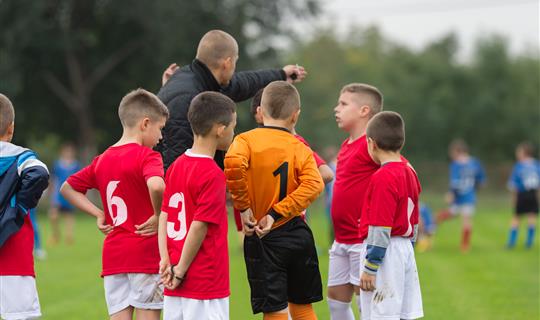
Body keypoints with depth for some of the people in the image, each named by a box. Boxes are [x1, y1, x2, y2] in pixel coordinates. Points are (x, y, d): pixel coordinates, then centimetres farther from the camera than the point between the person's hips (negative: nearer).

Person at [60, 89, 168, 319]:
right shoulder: (146, 156, -10)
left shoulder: (102, 160, 12)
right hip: (145, 253, -6)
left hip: (113, 255, 6)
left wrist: (99, 214, 13)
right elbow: (156, 186, -31)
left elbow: (67, 188, 21)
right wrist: (158, 216, -15)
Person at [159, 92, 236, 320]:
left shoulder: (176, 166, 9)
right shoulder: (213, 174, -15)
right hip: (206, 282, -8)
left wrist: (165, 260, 2)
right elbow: (199, 226, -17)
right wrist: (180, 271, -11)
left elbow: (164, 216, 6)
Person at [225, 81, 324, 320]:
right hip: (297, 233, 3)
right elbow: (314, 184, -16)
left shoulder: (246, 140, -5)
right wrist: (275, 214, -16)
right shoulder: (301, 149, 2)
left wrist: (242, 207, -16)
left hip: (263, 240, -3)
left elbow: (233, 162, -27)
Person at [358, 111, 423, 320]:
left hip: (385, 255, -9)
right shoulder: (409, 173, 11)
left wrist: (369, 269, -15)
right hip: (405, 250, 9)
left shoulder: (383, 179, -16)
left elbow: (380, 230, -18)